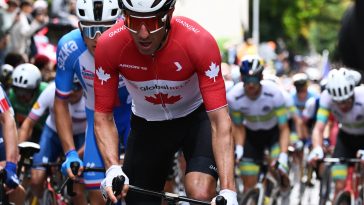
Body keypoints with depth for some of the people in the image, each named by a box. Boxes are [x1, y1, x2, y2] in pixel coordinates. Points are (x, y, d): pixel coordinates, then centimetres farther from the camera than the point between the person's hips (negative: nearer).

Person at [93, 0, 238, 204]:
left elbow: (220, 120, -32)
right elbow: (103, 116, -18)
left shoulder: (199, 41, -32)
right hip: (147, 124, 2)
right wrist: (113, 169, -36)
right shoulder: (109, 46, -27)